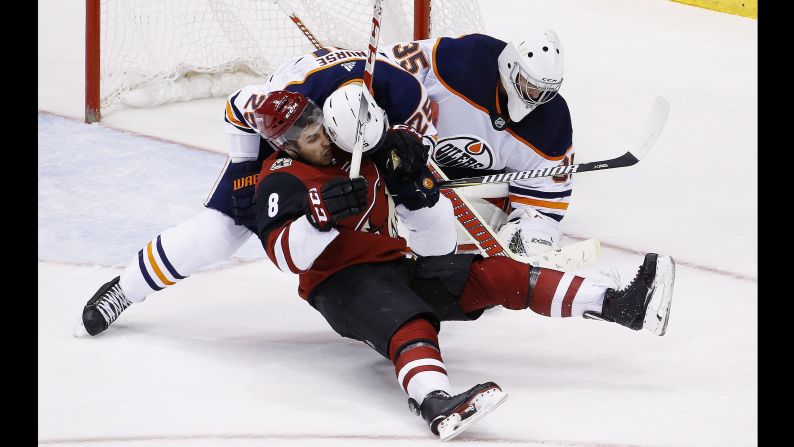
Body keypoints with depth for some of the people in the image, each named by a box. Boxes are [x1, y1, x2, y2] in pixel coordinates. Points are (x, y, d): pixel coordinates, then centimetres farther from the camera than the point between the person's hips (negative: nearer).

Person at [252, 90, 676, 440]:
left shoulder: (353, 151, 12)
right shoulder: (282, 181, -9)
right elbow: (286, 255, -22)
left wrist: (408, 166, 1)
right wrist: (322, 215, -37)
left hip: (397, 264, 7)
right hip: (342, 284, -7)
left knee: (497, 275, -9)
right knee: (409, 326, -39)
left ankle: (616, 303, -19)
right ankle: (436, 404, -71)